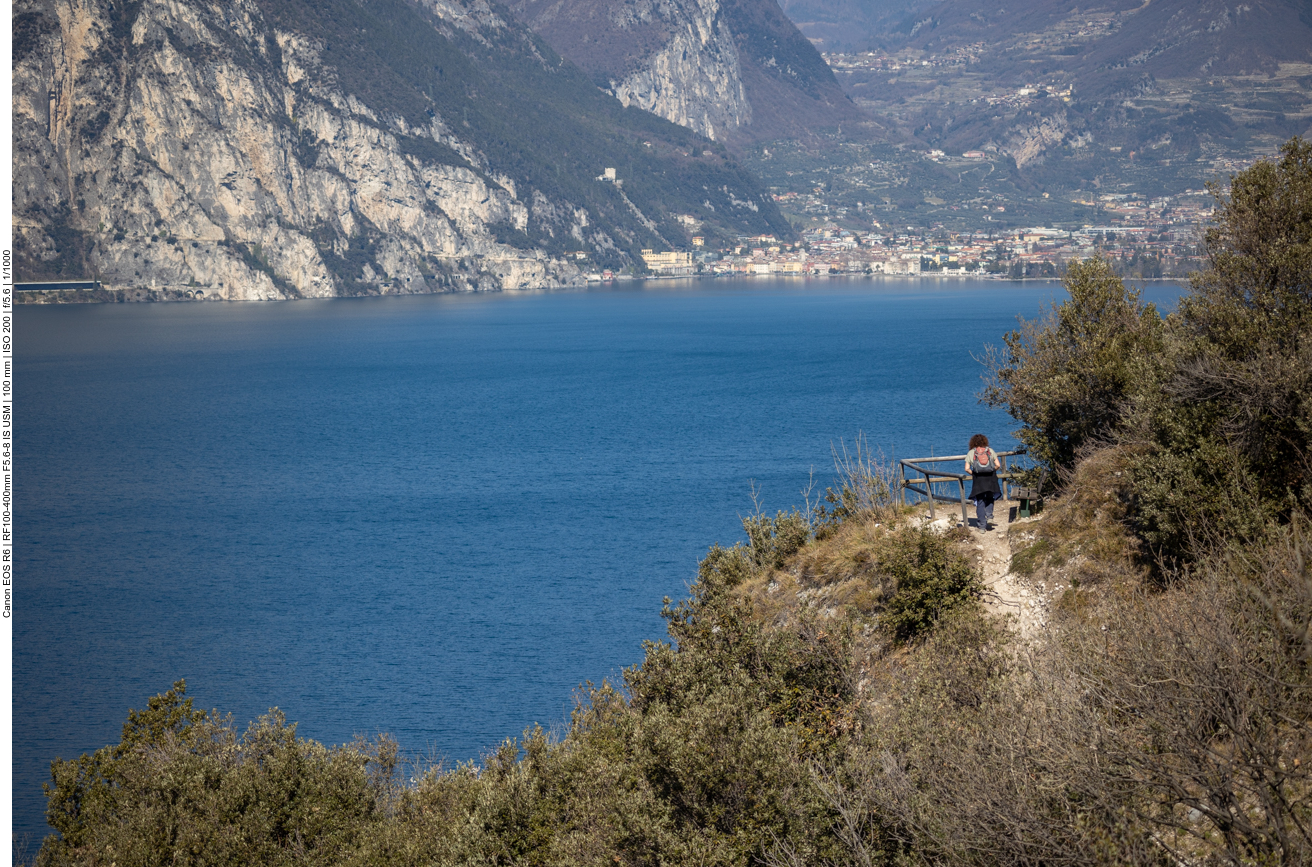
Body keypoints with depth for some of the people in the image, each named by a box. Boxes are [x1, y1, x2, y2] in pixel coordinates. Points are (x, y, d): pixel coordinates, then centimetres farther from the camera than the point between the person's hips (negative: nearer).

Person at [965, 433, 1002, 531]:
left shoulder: (970, 453, 5)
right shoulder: (990, 451, 7)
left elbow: (967, 468, -3)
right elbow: (998, 465, 1)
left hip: (978, 479, -1)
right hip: (990, 478, 1)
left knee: (980, 502, 4)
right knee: (989, 499, 21)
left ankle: (982, 526, 3)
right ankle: (989, 517, -1)